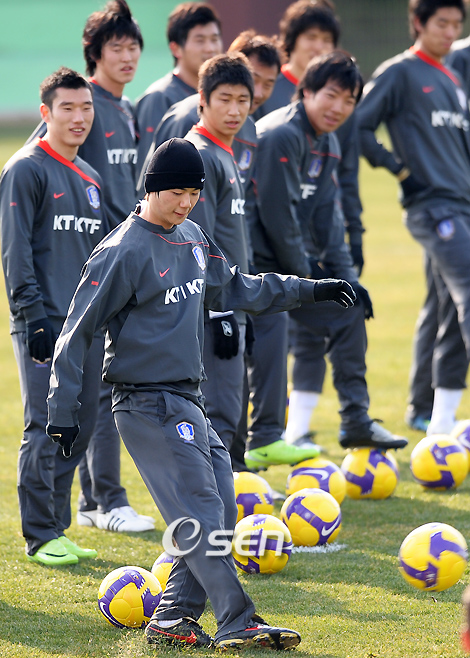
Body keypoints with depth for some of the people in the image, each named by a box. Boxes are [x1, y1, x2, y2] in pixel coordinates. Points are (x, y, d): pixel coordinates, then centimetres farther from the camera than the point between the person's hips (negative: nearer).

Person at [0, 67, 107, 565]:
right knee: (46, 428, -8)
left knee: (80, 428, 7)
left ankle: (56, 527, 15)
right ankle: (40, 537, -2)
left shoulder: (89, 178, 18)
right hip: (45, 324, -7)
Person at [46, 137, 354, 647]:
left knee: (220, 511, 5)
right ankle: (237, 624, -13)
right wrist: (62, 410, -15)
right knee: (199, 516, -13)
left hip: (188, 403, 9)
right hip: (149, 407, -9)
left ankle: (173, 620, 10)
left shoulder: (191, 238, 12)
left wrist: (309, 290, 25)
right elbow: (77, 331, -12)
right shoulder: (123, 252, -13)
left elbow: (236, 290, 27)